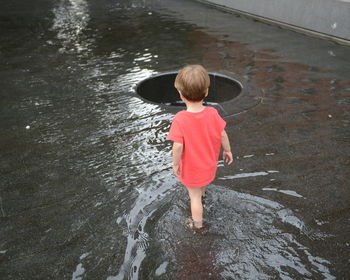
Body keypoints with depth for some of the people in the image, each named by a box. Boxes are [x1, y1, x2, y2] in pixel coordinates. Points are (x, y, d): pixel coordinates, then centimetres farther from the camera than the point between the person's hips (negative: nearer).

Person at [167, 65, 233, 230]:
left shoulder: (180, 119, -31)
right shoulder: (212, 113, -20)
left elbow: (178, 146, -27)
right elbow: (223, 135, -9)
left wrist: (175, 164, -11)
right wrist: (227, 150, 9)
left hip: (190, 167, -5)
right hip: (209, 164, 5)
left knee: (194, 196, 16)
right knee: (203, 182, 36)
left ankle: (197, 224, 33)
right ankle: (201, 194, 66)